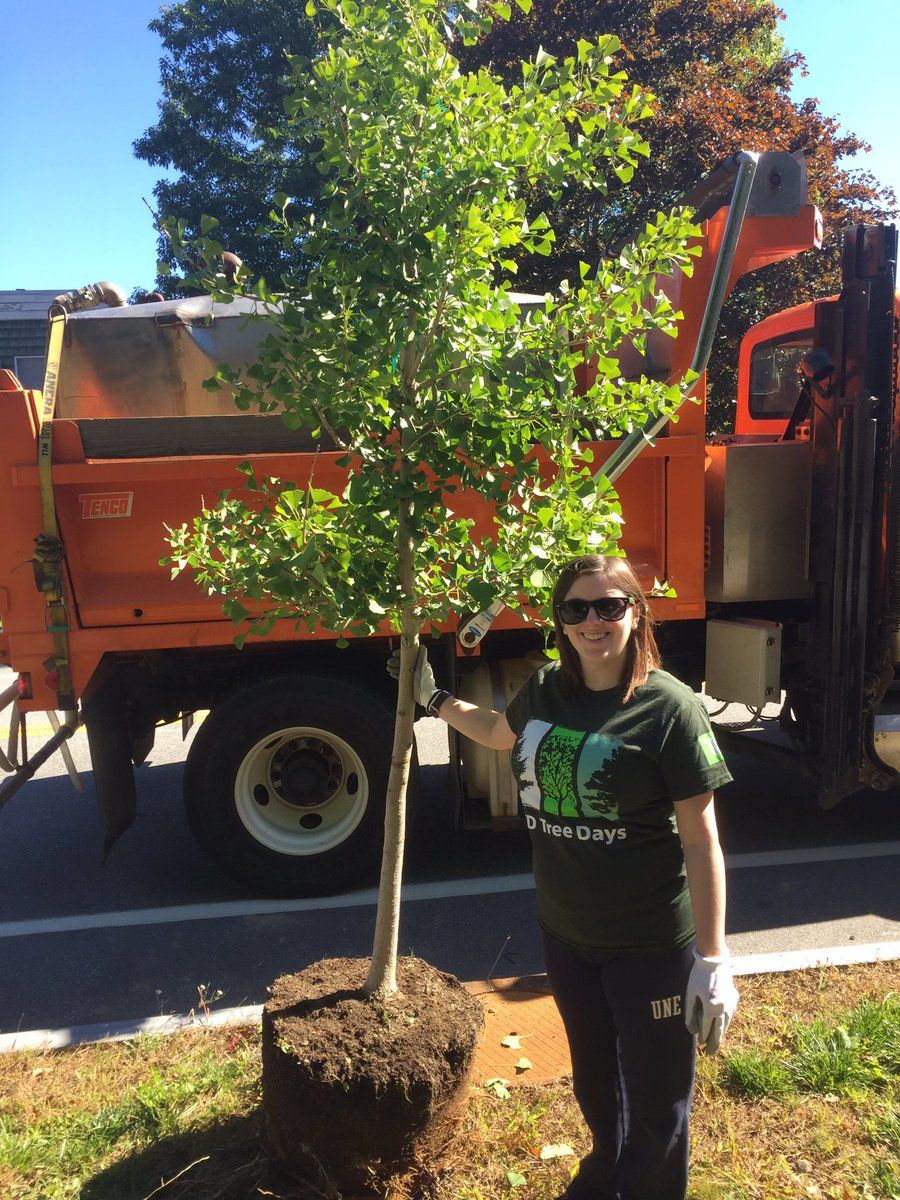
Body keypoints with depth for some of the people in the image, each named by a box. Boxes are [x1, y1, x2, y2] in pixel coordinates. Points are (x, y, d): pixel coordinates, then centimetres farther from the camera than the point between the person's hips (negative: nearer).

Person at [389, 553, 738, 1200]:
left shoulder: (670, 708, -20)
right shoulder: (544, 690, -3)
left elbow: (701, 841, -17)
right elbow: (500, 732, 22)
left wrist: (712, 959, -16)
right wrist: (435, 698, 20)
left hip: (651, 945, -6)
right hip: (564, 931, 6)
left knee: (657, 1102, 12)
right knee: (593, 1079, 28)